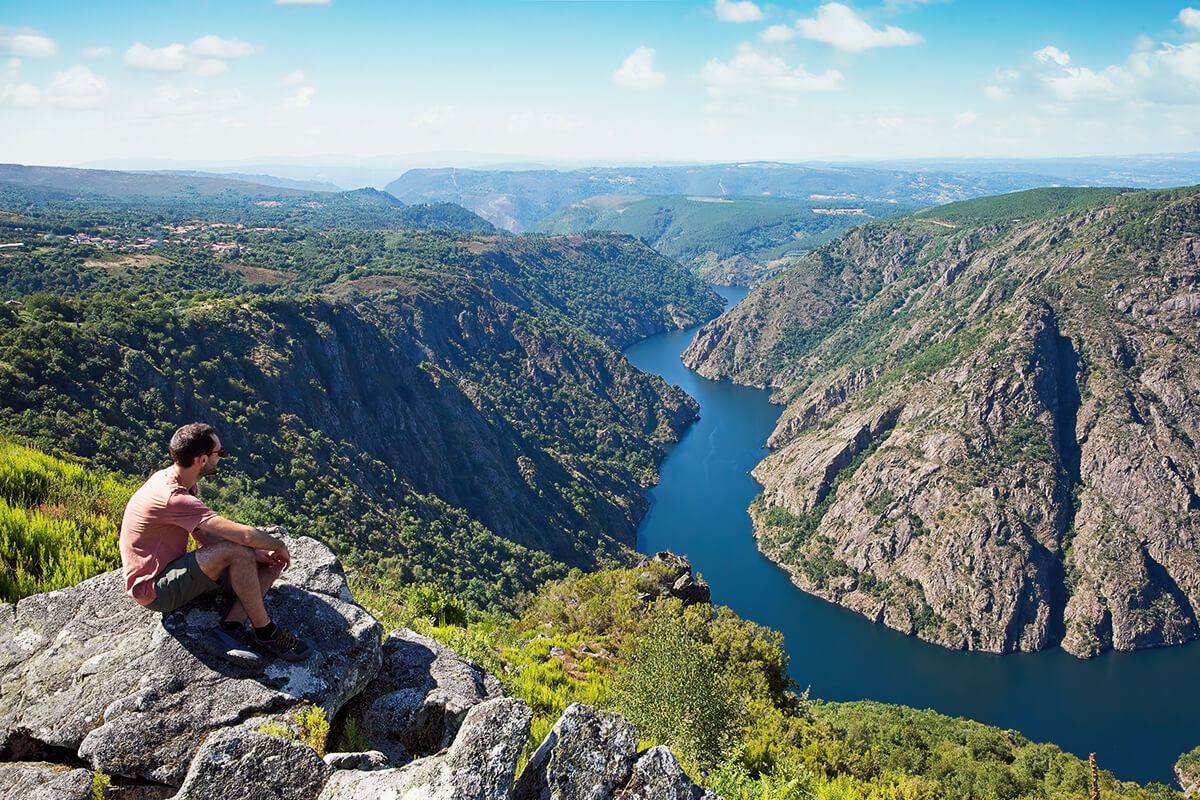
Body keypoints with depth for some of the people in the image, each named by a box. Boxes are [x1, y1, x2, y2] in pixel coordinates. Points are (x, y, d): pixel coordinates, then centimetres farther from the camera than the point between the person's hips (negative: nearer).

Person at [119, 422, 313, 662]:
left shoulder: (170, 479, 4)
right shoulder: (174, 498, -28)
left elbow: (204, 536, 6)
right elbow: (244, 536, -33)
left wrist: (255, 555, -6)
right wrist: (279, 546, -13)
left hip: (172, 573, 10)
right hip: (154, 590, -10)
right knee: (238, 552, -30)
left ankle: (231, 626, -16)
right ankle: (265, 633, -16)